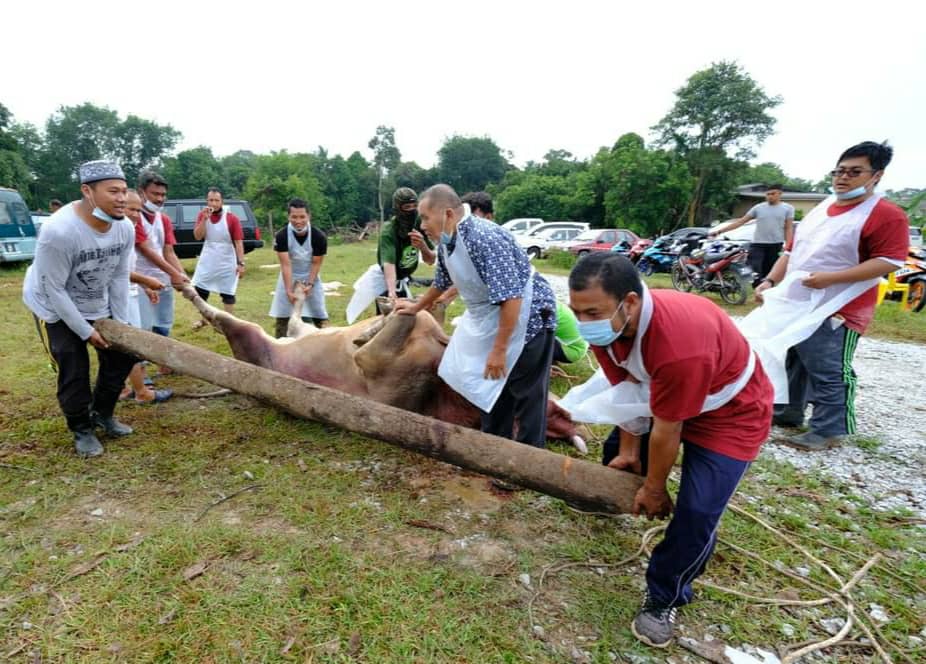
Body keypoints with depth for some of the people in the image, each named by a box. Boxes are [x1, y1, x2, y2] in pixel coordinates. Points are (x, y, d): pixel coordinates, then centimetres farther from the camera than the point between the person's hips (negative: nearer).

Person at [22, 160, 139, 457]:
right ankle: (82, 430, 20)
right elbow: (53, 290, -25)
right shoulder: (59, 231, -33)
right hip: (55, 310, -6)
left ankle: (101, 413, 30)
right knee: (74, 372, -3)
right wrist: (86, 331, -19)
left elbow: (119, 277, -6)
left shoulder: (125, 227, -15)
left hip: (98, 307, 6)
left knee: (122, 355, 8)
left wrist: (121, 322, -5)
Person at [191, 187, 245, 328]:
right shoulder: (203, 215, 0)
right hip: (207, 261, 4)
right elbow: (197, 236, -9)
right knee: (200, 290, 11)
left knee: (227, 293, 1)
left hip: (227, 262, -4)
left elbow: (238, 242, -12)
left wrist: (241, 263, -17)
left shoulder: (232, 218, -11)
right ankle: (203, 320, 30)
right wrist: (205, 218, -20)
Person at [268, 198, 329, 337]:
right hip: (289, 278, 0)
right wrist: (289, 290, -29)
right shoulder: (281, 236, -23)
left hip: (311, 278, 0)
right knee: (282, 317, 3)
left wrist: (310, 284, -21)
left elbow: (316, 263, -13)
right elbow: (285, 265, -24)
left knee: (320, 317, 1)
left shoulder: (319, 237, -23)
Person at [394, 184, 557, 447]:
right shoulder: (446, 243, 1)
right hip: (491, 319, 9)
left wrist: (499, 349, -26)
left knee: (526, 396, 0)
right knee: (491, 389, 18)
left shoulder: (484, 238, -28)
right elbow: (442, 282, 21)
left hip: (527, 319, -9)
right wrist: (416, 307, 35)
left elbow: (510, 297, -32)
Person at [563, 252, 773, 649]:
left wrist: (654, 489, -15)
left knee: (696, 512, -14)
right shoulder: (606, 323, -22)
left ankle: (664, 598, 10)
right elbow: (624, 388, -8)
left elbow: (667, 432, -30)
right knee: (616, 454, 17)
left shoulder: (680, 344, -44)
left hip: (730, 414, -7)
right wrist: (628, 450, -1)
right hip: (662, 398, 7)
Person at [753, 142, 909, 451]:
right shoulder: (819, 211, 15)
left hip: (834, 312, -8)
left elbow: (889, 261, -17)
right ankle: (788, 412, 31)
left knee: (829, 375, -3)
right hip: (793, 306, 8)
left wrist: (830, 278, -25)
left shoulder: (886, 215, -9)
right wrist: (770, 281, 3)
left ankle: (828, 430, 9)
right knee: (792, 364, 17)